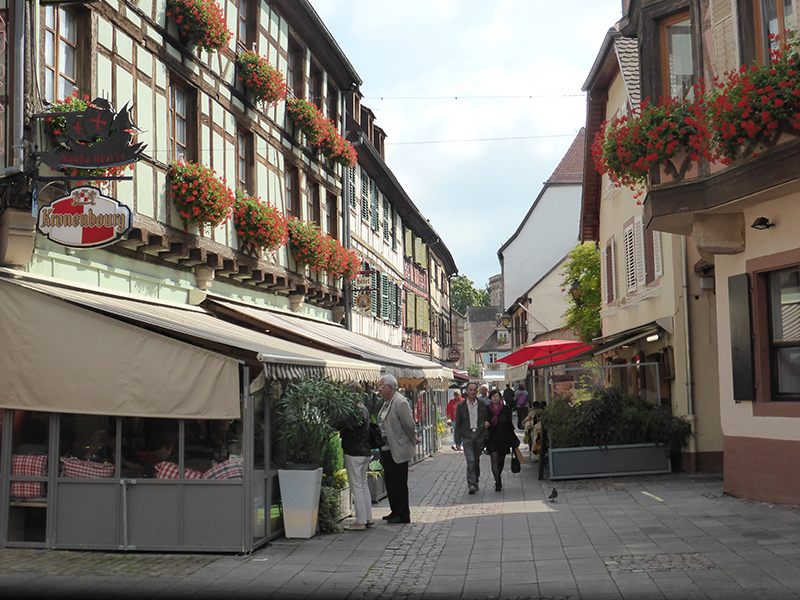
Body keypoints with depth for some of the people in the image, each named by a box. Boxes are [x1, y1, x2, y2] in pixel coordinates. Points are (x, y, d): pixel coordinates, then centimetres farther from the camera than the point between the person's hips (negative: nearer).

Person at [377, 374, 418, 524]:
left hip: (398, 451, -10)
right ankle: (395, 511, 26)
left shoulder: (401, 403, -18)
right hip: (387, 450, 10)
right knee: (389, 482, 15)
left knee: (399, 483, -2)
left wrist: (413, 441, -4)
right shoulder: (387, 403, 12)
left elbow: (409, 426, -15)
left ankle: (403, 515, 7)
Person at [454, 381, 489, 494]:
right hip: (467, 436, -2)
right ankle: (471, 484, -16)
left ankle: (475, 481, 23)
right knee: (470, 461, -14)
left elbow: (487, 419, 17)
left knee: (476, 461, 8)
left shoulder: (482, 405, 10)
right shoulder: (461, 406, 6)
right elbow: (457, 424, 7)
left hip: (479, 435, 2)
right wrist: (457, 441, 2)